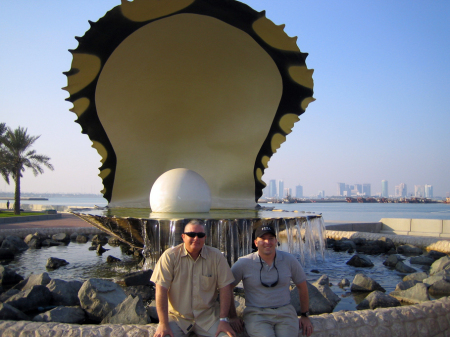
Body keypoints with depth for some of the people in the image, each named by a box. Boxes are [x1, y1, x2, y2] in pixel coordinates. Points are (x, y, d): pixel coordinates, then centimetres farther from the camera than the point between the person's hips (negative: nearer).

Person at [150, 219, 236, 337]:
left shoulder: (216, 256, -2)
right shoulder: (170, 256, -7)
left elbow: (225, 287, -2)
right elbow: (161, 289, -11)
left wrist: (223, 320, -9)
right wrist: (164, 324, -16)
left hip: (208, 316, 1)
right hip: (177, 316, -1)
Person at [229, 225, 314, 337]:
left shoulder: (289, 260, 3)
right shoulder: (244, 263, -4)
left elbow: (302, 287, 14)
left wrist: (305, 316, 15)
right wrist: (233, 317, 2)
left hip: (285, 312, 2)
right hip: (256, 314, -2)